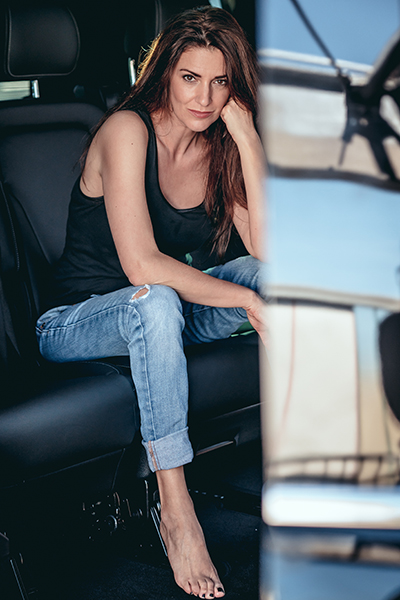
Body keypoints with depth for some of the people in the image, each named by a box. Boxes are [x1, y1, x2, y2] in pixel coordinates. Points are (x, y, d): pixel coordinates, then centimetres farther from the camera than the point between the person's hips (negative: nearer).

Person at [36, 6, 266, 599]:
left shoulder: (221, 144, 0)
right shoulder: (127, 130, -18)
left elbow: (266, 249, -15)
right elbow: (142, 266, -29)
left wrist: (247, 138, -19)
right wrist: (244, 299, -29)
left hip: (167, 317, 6)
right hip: (75, 323, -6)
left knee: (267, 273, -16)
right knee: (157, 302, -38)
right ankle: (176, 513, -35)